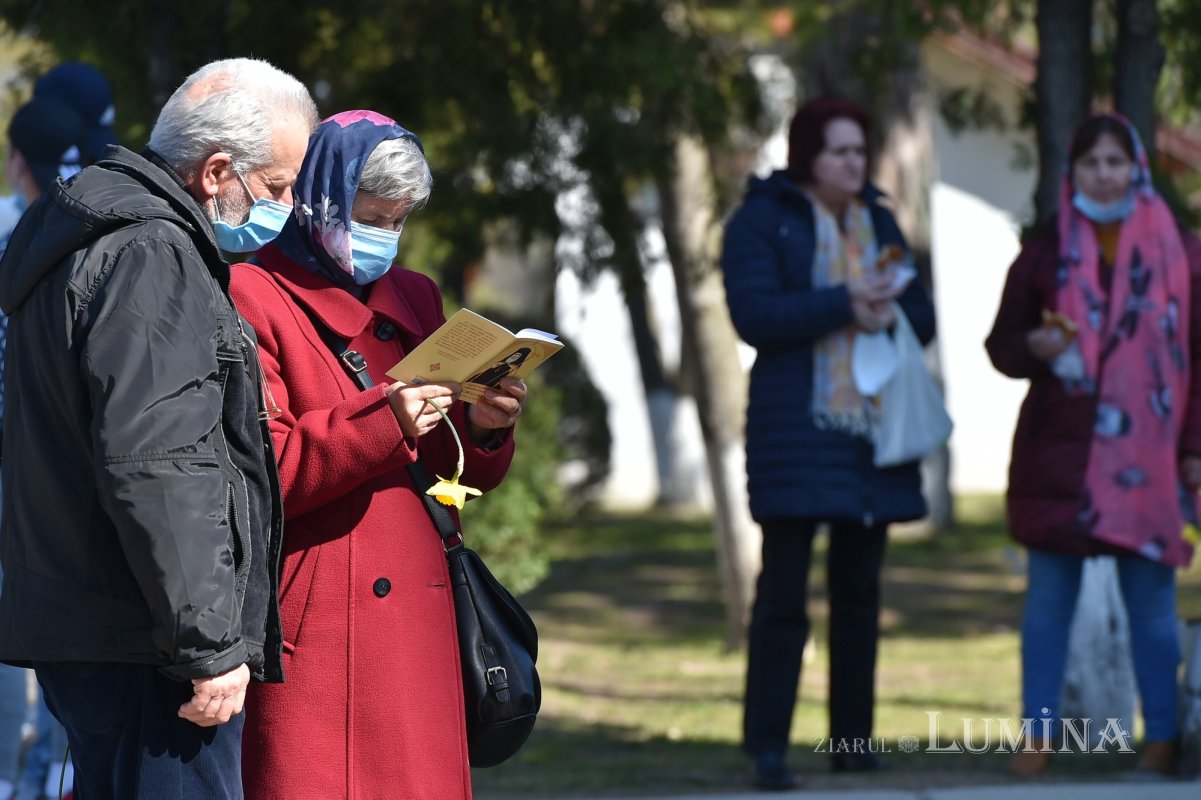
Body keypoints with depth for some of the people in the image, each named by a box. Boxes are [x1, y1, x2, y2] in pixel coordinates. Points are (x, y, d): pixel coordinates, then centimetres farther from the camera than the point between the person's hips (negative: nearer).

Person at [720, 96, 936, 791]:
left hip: (873, 428, 6)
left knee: (860, 590, 8)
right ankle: (768, 749, -8)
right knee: (784, 590, -8)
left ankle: (853, 737, 14)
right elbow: (755, 315, -14)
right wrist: (843, 305, -21)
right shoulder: (761, 221, -2)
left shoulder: (878, 222, 16)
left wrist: (890, 314, -9)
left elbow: (922, 316, 13)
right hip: (797, 430, -6)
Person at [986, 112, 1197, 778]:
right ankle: (1038, 736, 7)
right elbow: (1002, 343, 12)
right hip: (1057, 453, 1)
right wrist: (1034, 347, -11)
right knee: (1048, 594, 2)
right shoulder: (1045, 252, 9)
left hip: (1145, 459, -1)